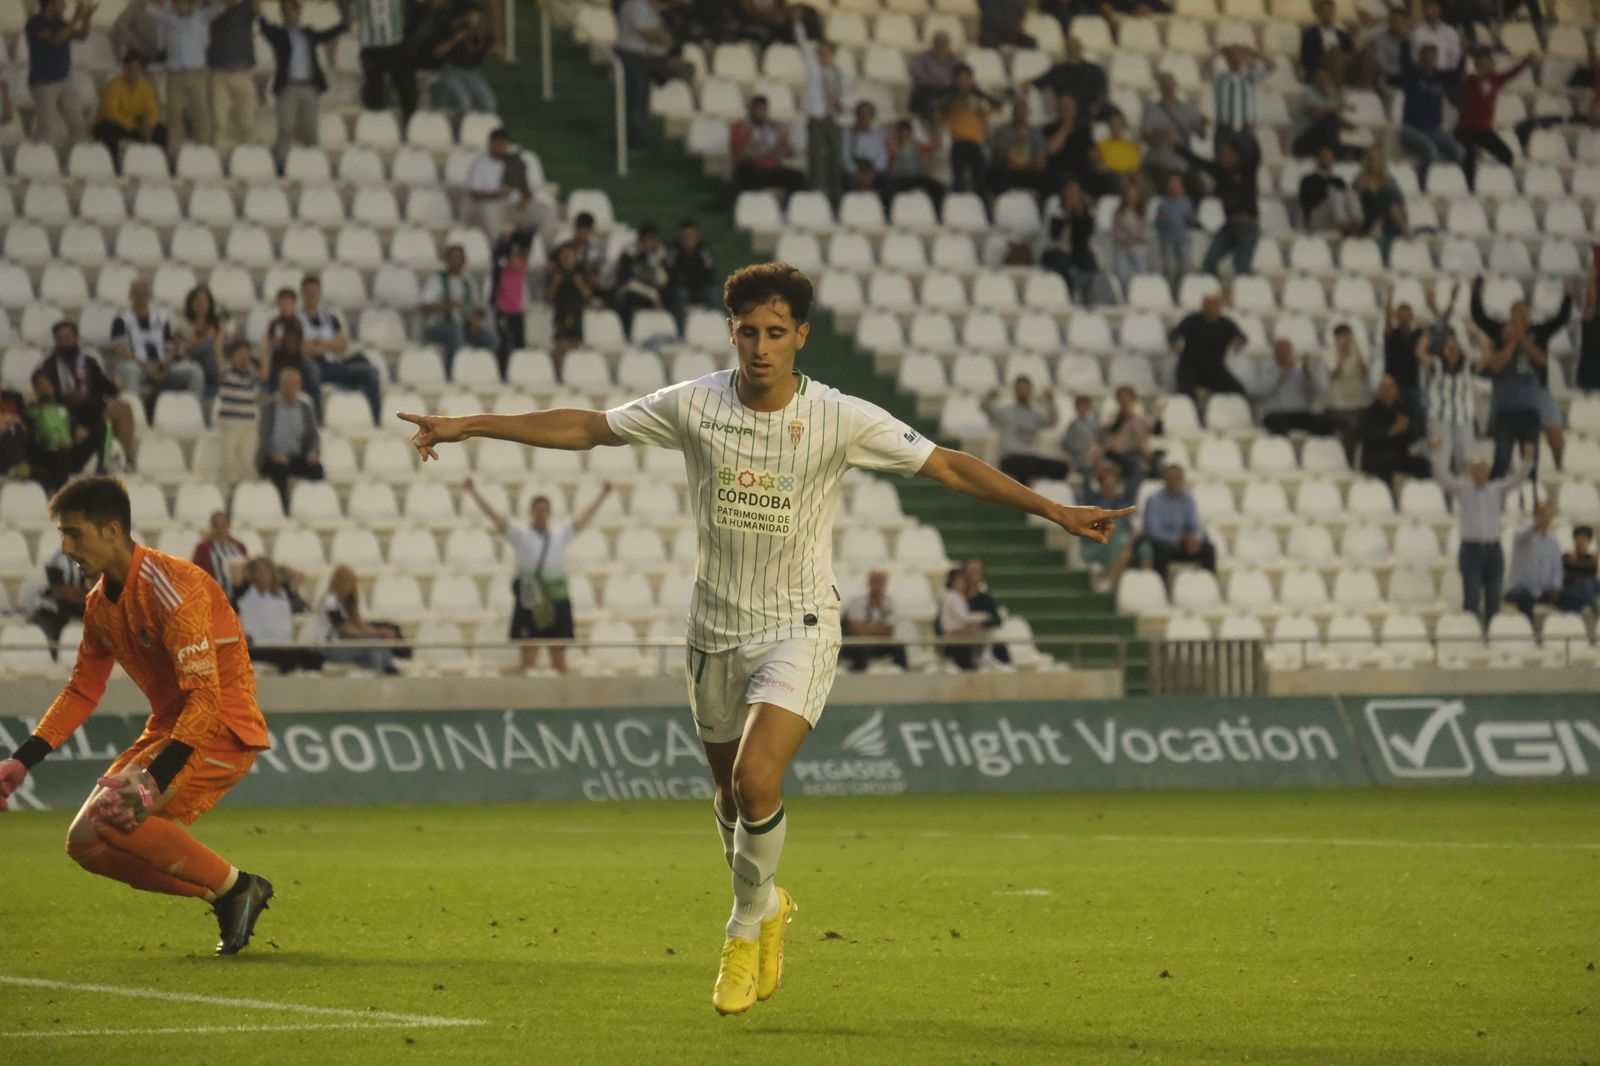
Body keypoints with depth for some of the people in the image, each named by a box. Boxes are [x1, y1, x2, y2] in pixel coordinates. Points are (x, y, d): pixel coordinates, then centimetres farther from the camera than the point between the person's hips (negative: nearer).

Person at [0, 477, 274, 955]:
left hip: (222, 729, -9)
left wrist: (154, 781, -34)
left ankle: (235, 886, -11)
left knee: (110, 816, -26)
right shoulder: (99, 602, 7)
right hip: (169, 729, 9)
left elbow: (205, 699, -27)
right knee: (86, 844, 2)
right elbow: (82, 691, 17)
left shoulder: (172, 588, -22)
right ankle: (224, 896, 7)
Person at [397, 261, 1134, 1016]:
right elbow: (585, 428, 2)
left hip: (798, 627, -3)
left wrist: (1055, 512, -13)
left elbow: (949, 468, -8)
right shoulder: (694, 405, -6)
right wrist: (468, 426, 1)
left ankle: (748, 928, 1)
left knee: (756, 779, -22)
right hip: (716, 627, 3)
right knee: (731, 796, 12)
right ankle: (767, 904, 42)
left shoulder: (840, 420, -12)